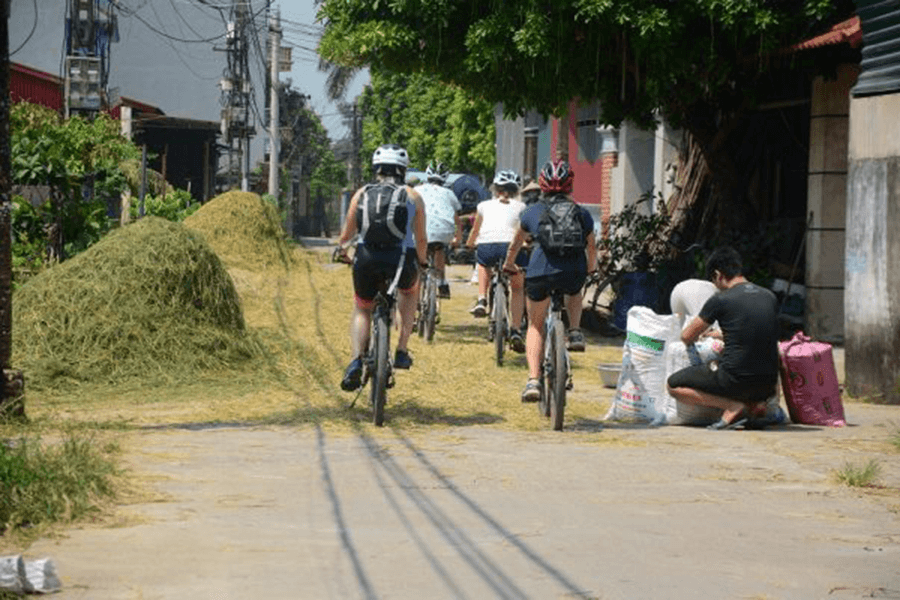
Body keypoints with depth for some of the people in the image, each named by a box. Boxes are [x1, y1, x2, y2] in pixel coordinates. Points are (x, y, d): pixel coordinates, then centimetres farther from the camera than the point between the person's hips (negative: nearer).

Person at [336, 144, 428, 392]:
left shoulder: (362, 194, 15)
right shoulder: (412, 196, 12)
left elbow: (346, 235, 20)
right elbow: (421, 239, 14)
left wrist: (341, 247, 42)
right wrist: (422, 262, 34)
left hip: (367, 260, 1)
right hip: (401, 259, -1)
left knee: (361, 310, 24)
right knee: (410, 290, 35)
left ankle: (356, 361, -3)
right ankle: (402, 351, 24)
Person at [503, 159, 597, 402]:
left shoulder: (532, 212, 19)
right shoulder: (582, 213, 20)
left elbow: (515, 246, 34)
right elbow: (592, 248, 35)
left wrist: (508, 265, 54)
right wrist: (591, 268, 56)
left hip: (540, 272, -1)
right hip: (574, 272, 1)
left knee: (535, 326, 17)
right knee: (574, 292, 39)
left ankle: (533, 380, 1)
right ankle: (575, 332, 16)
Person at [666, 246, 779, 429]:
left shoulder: (720, 301, -7)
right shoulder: (770, 297, 9)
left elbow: (687, 337, 4)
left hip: (735, 378, -6)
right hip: (767, 385, 6)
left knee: (674, 385, 10)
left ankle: (733, 406, -6)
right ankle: (754, 404, 5)